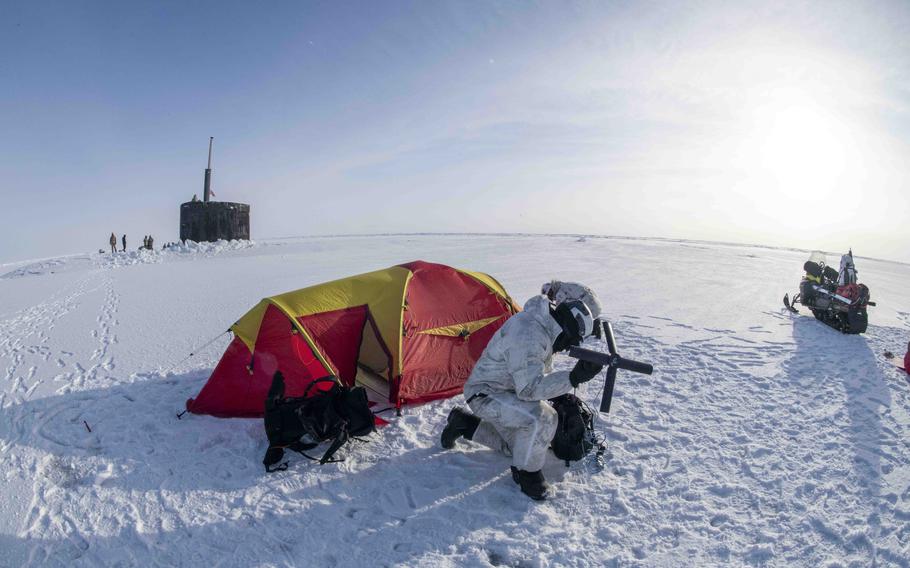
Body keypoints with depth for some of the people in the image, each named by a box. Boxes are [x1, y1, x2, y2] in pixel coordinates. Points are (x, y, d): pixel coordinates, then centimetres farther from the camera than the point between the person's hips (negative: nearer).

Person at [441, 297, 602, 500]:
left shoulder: (543, 326, 0)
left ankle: (465, 424, 26)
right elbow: (529, 388, -34)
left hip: (506, 392, 10)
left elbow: (540, 375, 15)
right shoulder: (528, 334, -32)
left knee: (521, 444, 18)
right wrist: (573, 378, -38)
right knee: (542, 418, -28)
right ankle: (526, 472, -4)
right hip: (485, 394, -10)